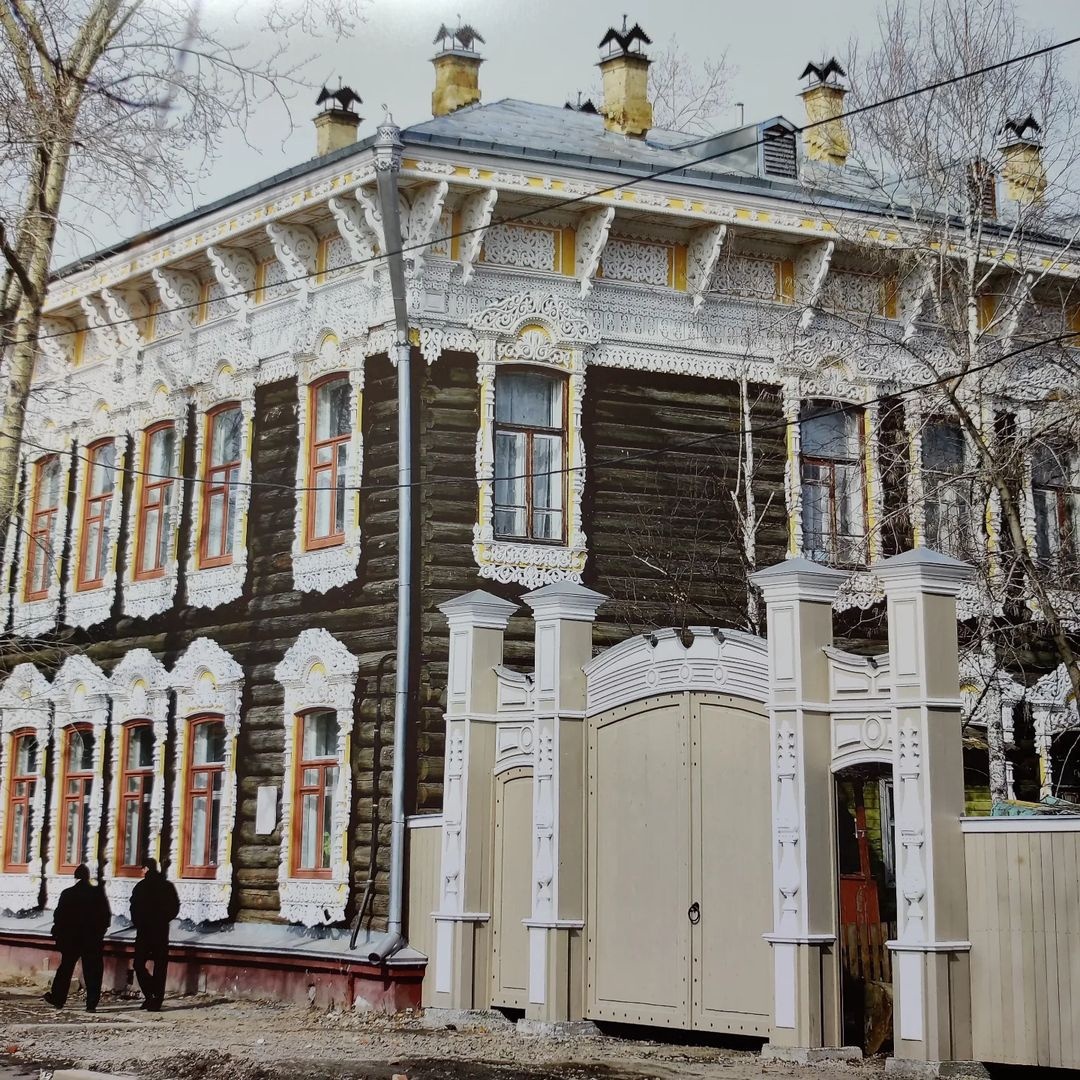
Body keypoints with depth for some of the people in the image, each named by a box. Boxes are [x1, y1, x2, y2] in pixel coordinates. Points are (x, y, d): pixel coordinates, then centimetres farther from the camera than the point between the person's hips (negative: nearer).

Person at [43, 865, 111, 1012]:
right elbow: (107, 916, -2)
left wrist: (57, 934, 9)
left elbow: (59, 916, -3)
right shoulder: (98, 893, -4)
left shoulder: (67, 894, -5)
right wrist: (100, 932, 11)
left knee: (65, 969, 15)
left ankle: (57, 999, 22)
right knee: (92, 972, 3)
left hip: (71, 939, 0)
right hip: (93, 939, 0)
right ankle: (91, 1004, -2)